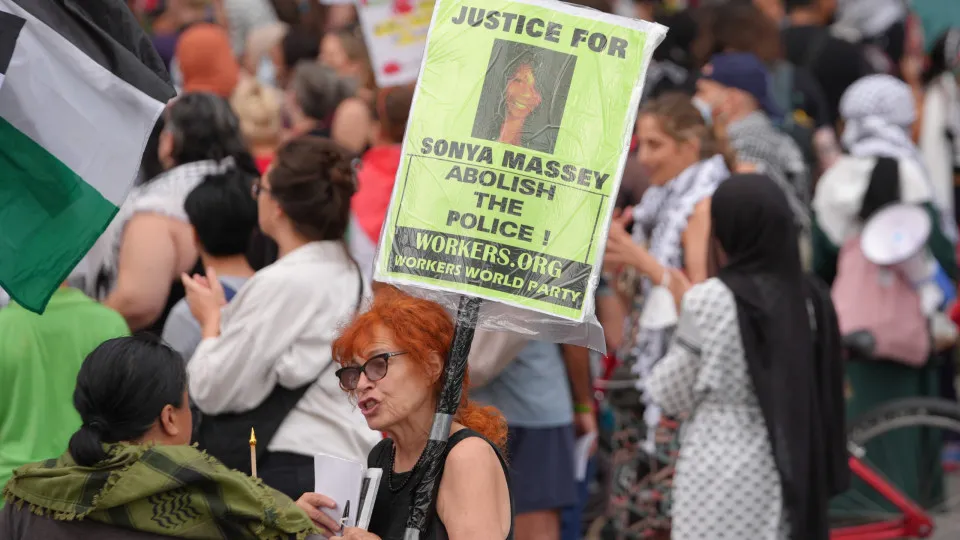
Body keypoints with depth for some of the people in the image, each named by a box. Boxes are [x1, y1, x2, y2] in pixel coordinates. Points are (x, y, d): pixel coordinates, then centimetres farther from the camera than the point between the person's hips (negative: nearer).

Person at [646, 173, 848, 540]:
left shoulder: (708, 300, -13)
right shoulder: (811, 300, -1)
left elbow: (671, 395, -2)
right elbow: (824, 398, 6)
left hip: (719, 473, -5)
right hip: (789, 471, 5)